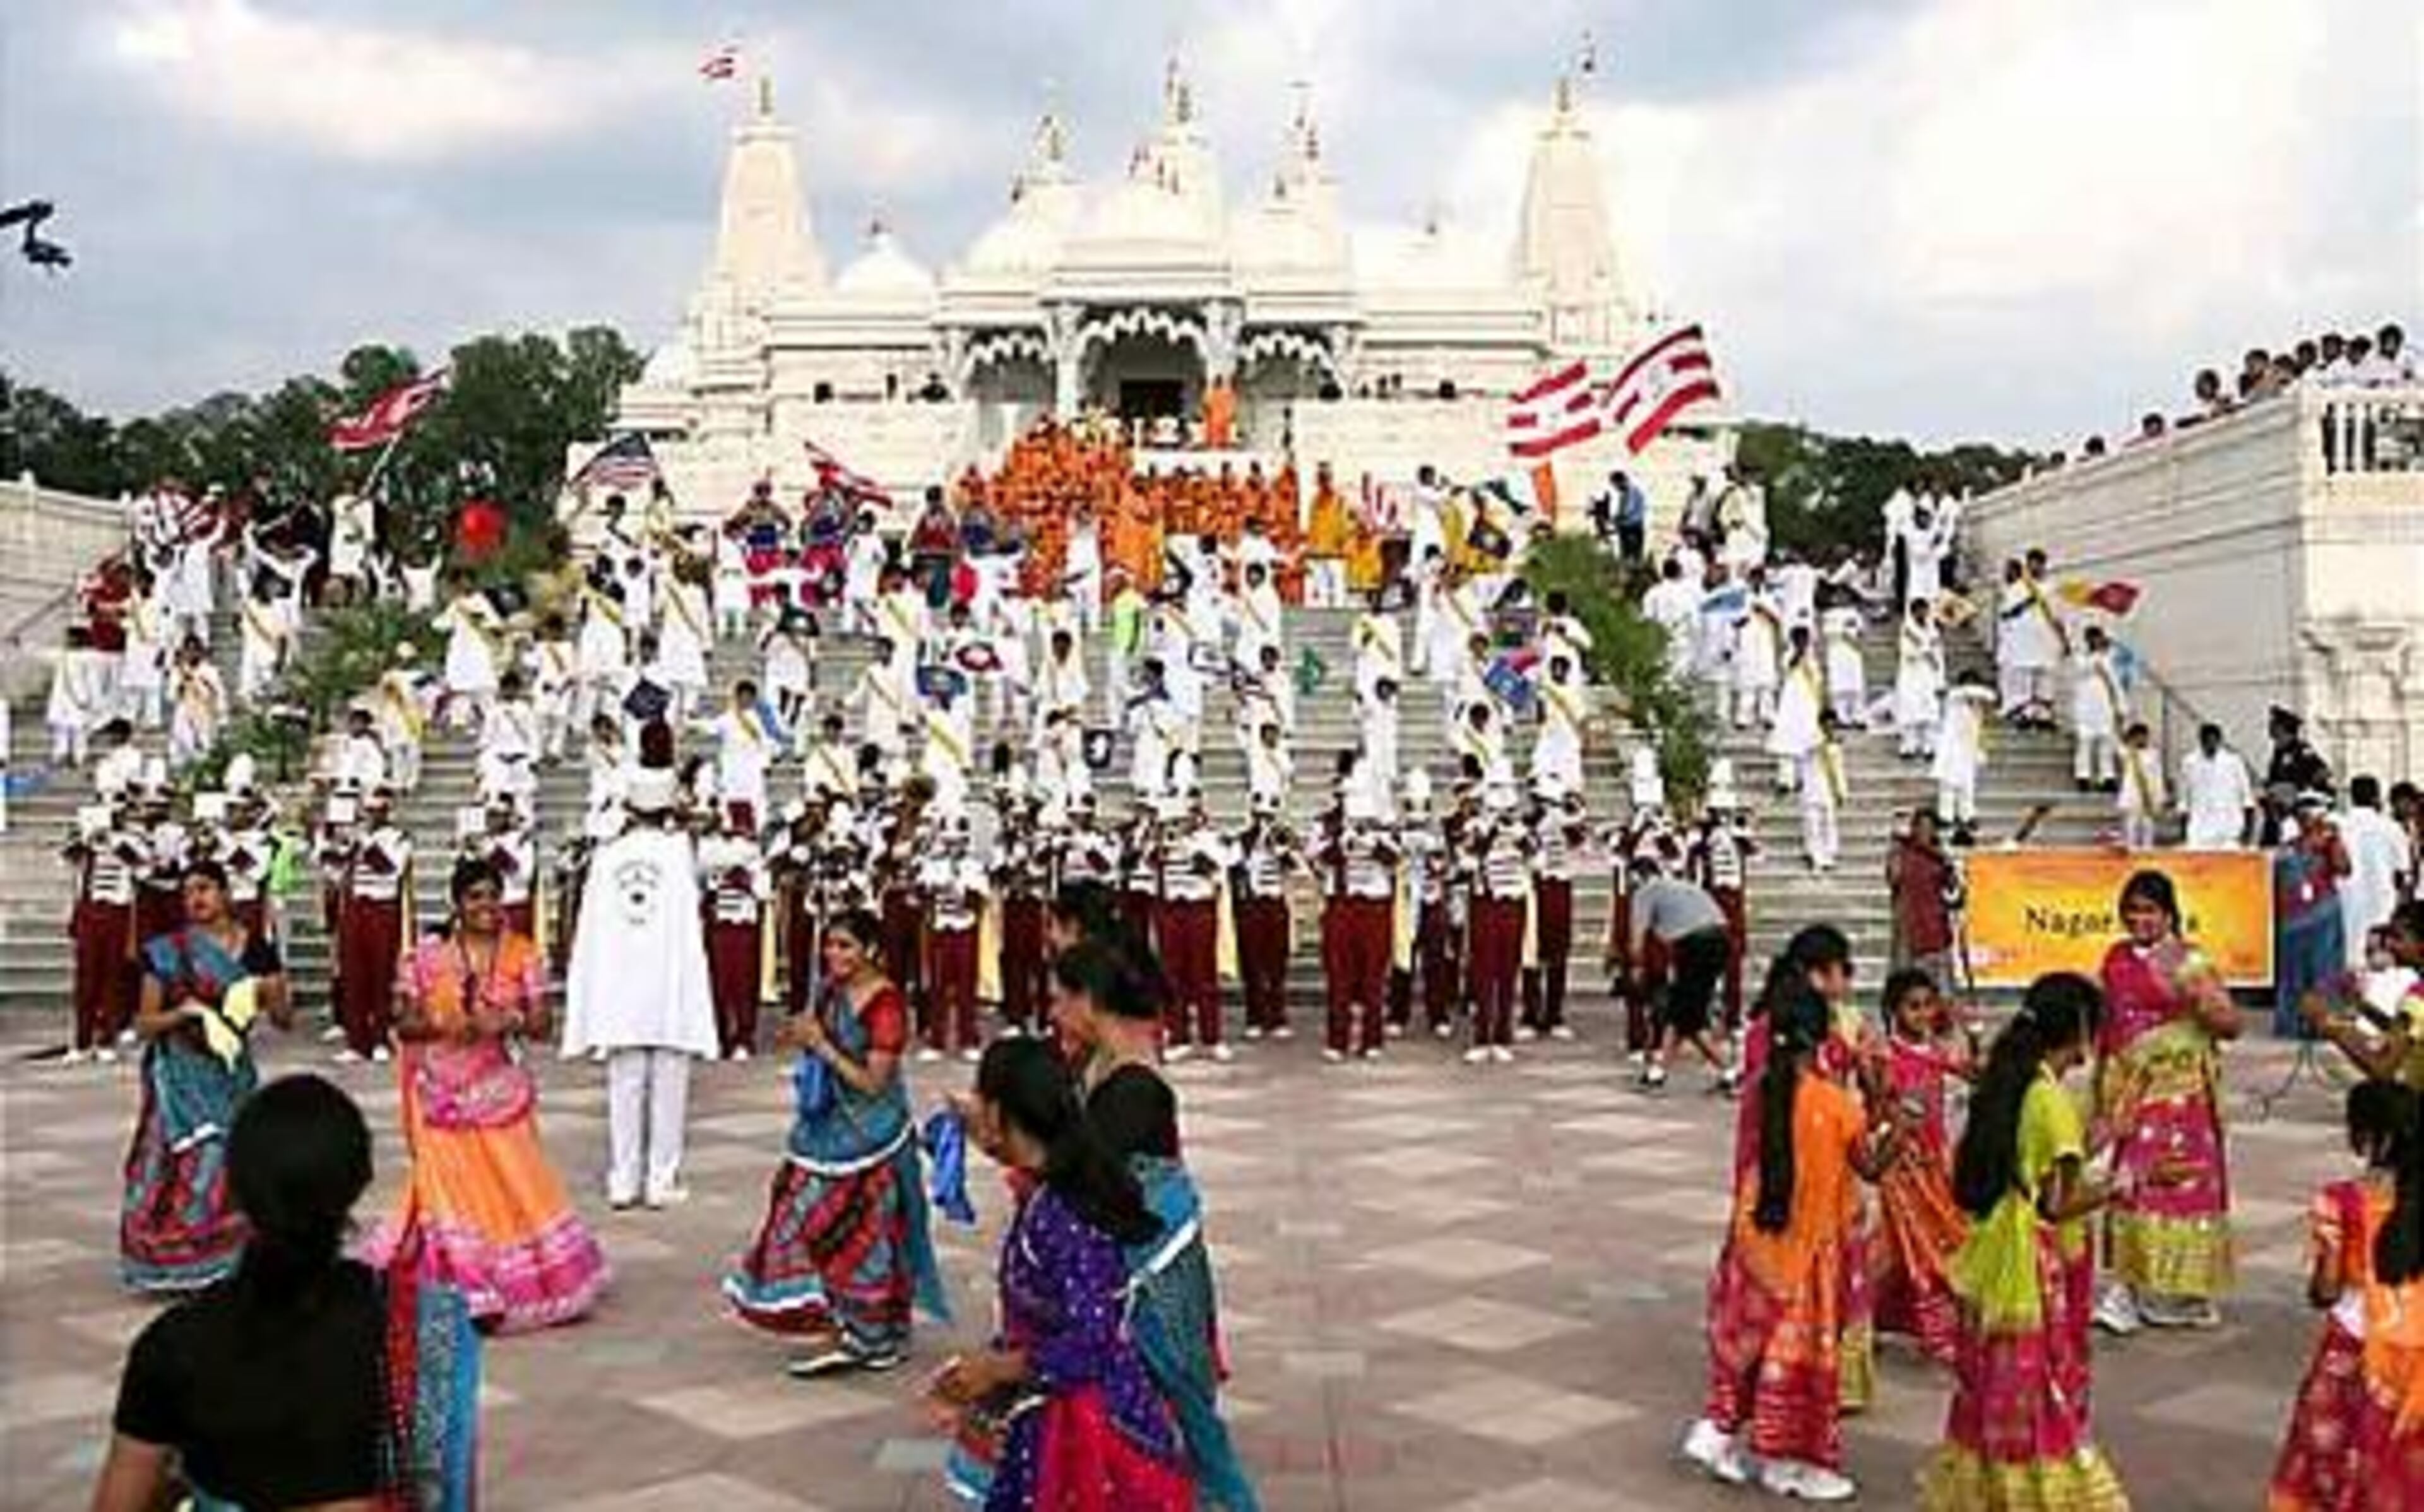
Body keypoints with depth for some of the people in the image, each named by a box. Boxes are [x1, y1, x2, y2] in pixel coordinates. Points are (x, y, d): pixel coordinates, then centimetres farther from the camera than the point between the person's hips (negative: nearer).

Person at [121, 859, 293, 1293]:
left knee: (230, 1165, -3)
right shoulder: (166, 952, -1)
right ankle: (180, 1265, 9)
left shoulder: (257, 949, 2)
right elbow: (143, 1025, 1)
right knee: (184, 1164, -4)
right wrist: (181, 1013, -17)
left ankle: (230, 1265, 8)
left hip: (233, 1073, 1)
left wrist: (271, 994, -16)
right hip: (181, 1076, -1)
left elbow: (287, 1021, 3)